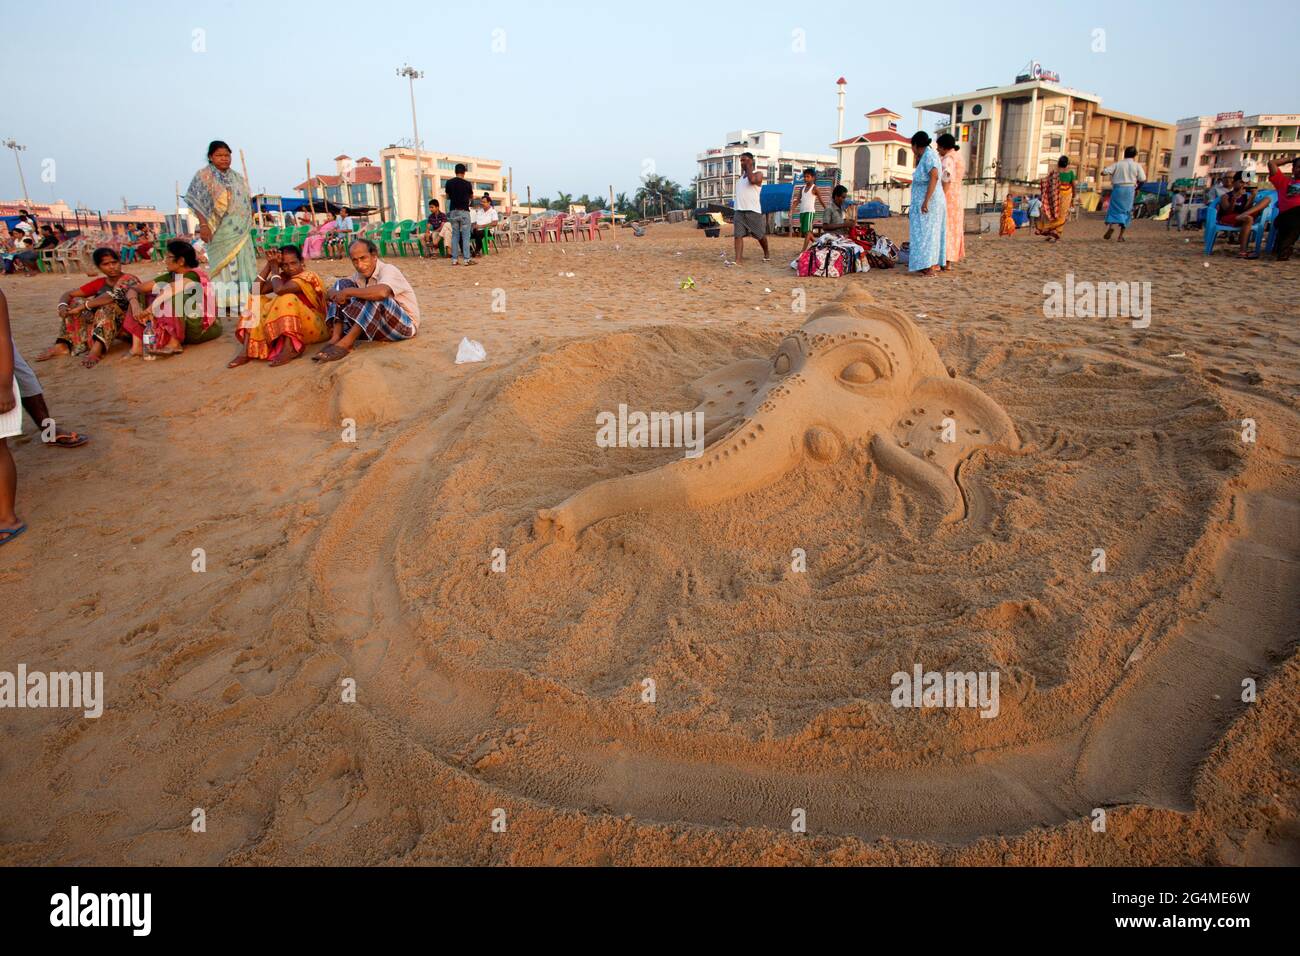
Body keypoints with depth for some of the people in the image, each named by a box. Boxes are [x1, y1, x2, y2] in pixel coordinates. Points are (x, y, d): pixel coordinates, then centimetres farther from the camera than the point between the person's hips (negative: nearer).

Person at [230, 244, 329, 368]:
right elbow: (256, 290, -4)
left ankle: (290, 349, -38)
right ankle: (246, 351, -16)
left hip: (313, 327, -7)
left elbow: (279, 290, -30)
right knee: (256, 302, 1)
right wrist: (269, 264, -6)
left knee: (288, 300, -29)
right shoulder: (283, 277, 8)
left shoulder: (308, 276, -14)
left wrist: (274, 268, -13)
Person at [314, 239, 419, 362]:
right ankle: (336, 338, -17)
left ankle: (346, 343, -31)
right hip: (381, 325, 7)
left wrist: (347, 292, -30)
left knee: (375, 296, -34)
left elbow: (382, 292, -40)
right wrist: (334, 293, -22)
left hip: (405, 324, -7)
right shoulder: (359, 275, 5)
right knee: (342, 284, -1)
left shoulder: (388, 269, -17)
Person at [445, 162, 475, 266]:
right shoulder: (467, 183, -6)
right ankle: (467, 259, -5)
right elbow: (471, 197, 10)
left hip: (453, 212, 3)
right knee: (465, 236, -1)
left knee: (455, 236, 8)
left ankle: (454, 259, 6)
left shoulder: (449, 182, 1)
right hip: (464, 211, -3)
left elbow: (447, 197, 12)